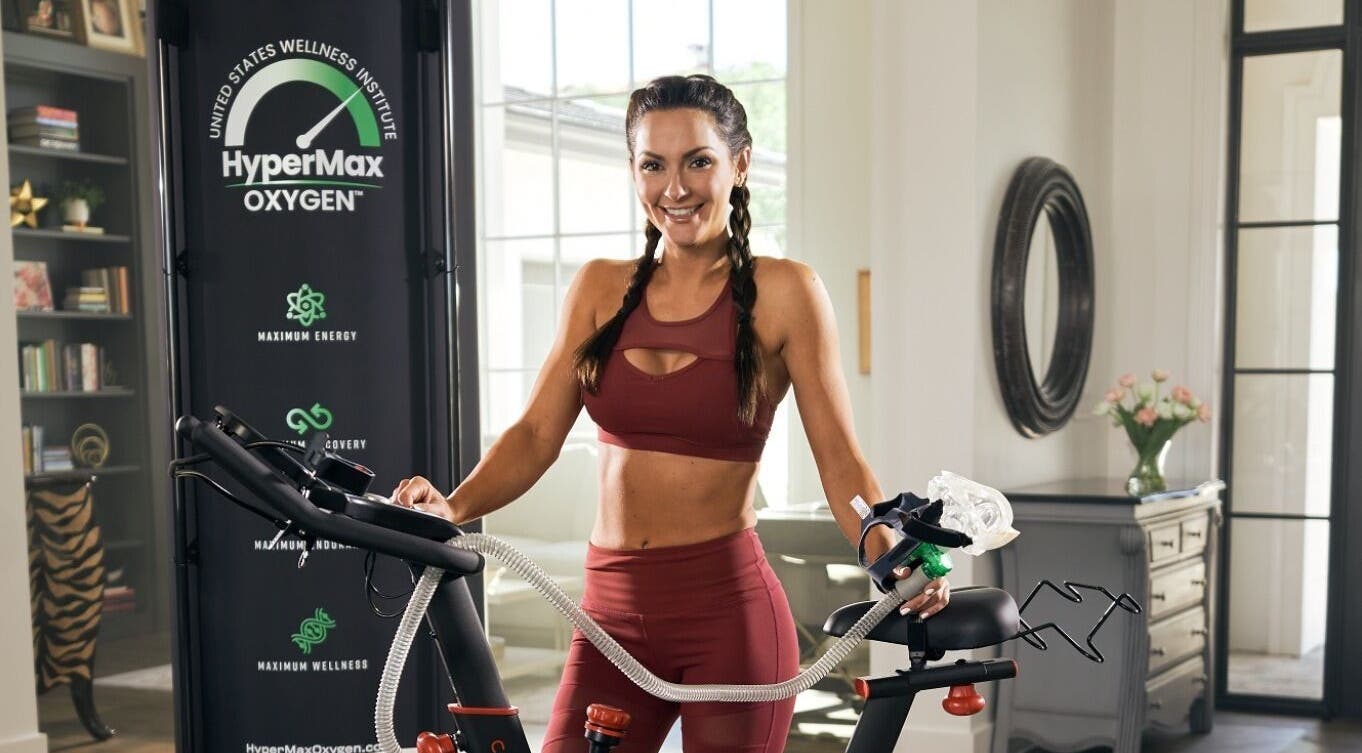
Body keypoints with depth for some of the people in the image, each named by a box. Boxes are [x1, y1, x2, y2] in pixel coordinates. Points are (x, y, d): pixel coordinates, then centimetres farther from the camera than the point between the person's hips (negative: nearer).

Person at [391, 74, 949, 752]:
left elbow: (840, 463, -6)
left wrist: (897, 562, -22)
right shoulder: (601, 289, 8)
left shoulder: (781, 293, -3)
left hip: (729, 612, -3)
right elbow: (536, 433, 3)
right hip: (614, 617, 3)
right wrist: (452, 508, -14)